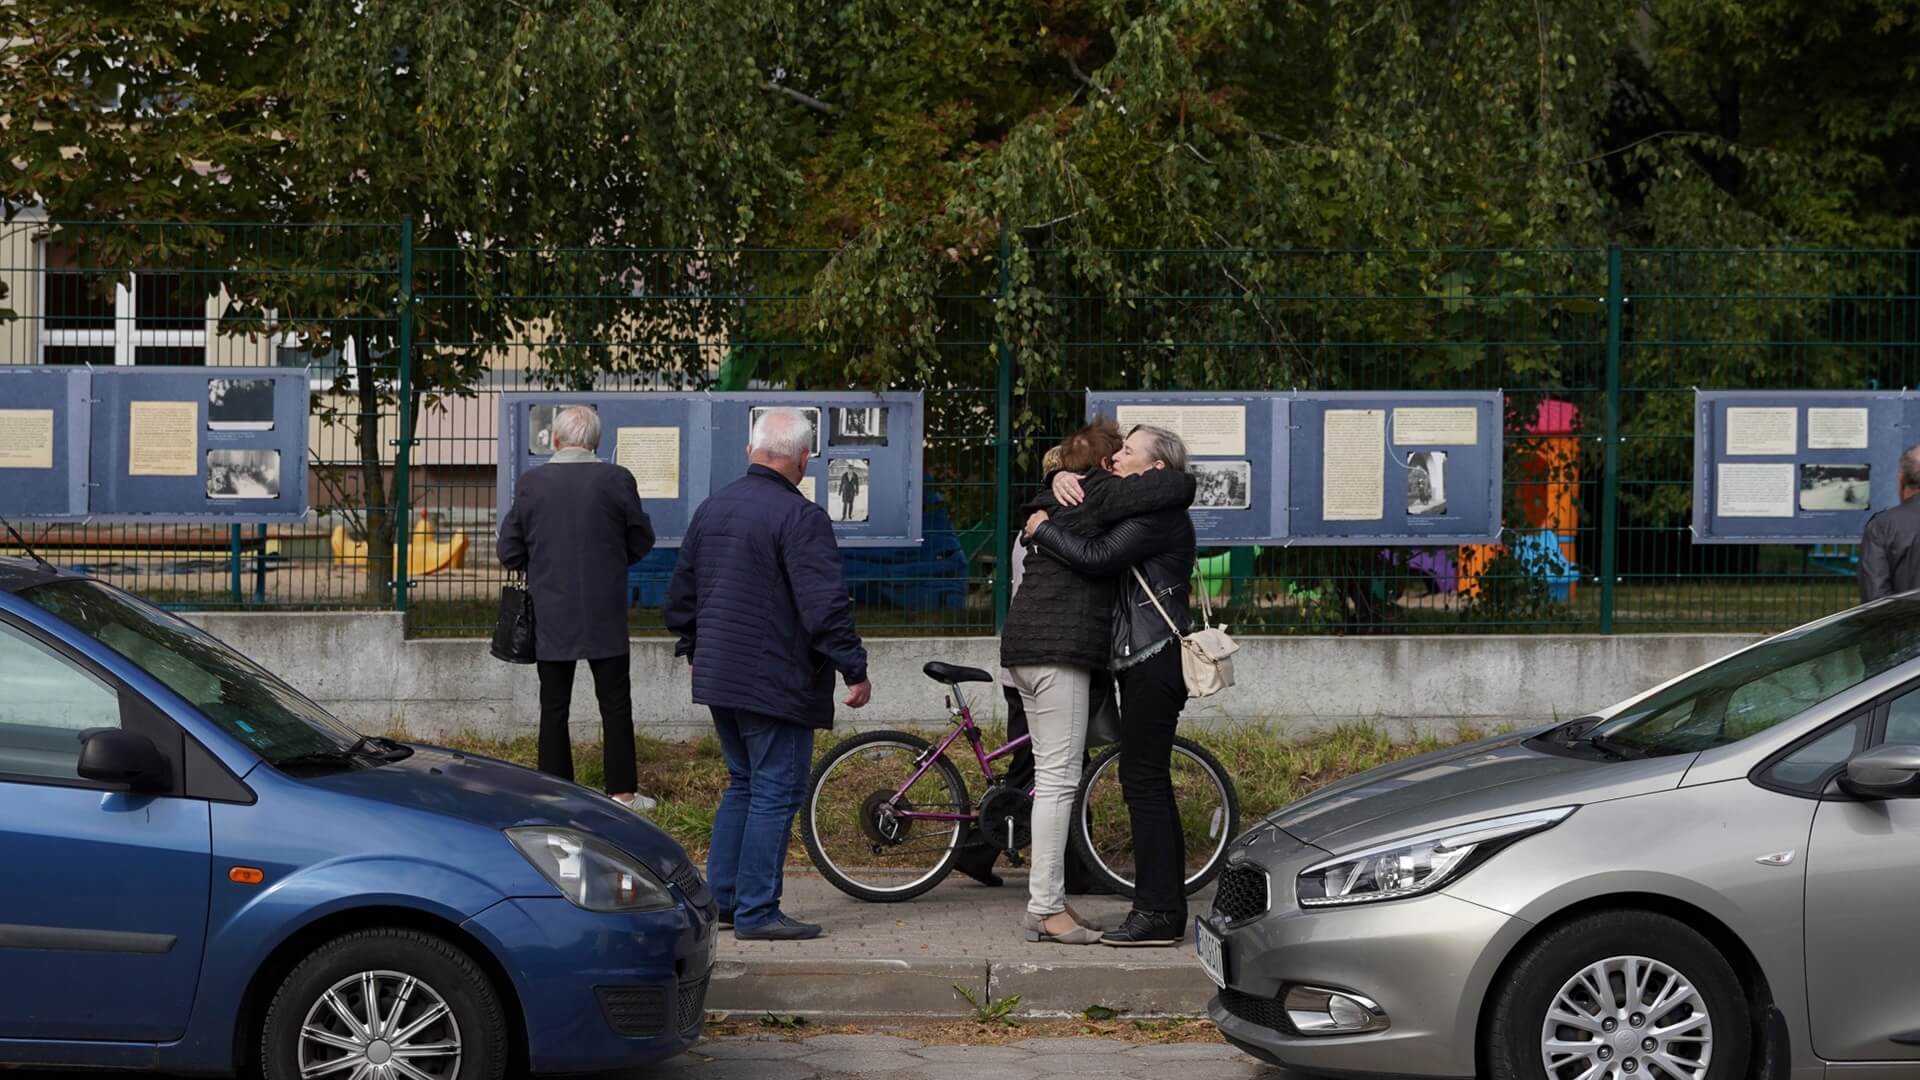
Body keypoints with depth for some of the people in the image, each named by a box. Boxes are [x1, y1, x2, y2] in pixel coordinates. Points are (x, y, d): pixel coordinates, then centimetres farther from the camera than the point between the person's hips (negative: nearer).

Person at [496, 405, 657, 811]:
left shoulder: (531, 483, -5)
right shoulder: (617, 480, -8)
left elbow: (510, 552, 0)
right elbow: (641, 542, 2)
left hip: (551, 615, 1)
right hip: (605, 615, -1)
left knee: (554, 708, 8)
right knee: (615, 704, 8)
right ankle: (622, 792, 8)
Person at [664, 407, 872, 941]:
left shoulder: (711, 508, 10)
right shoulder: (800, 517, -15)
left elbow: (681, 593, 19)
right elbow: (825, 604, -21)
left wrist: (693, 649, 31)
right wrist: (854, 669, -15)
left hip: (718, 677, 8)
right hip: (776, 684, -8)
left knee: (742, 785, 19)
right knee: (776, 792, -2)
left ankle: (719, 899, 20)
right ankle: (757, 912, -2)